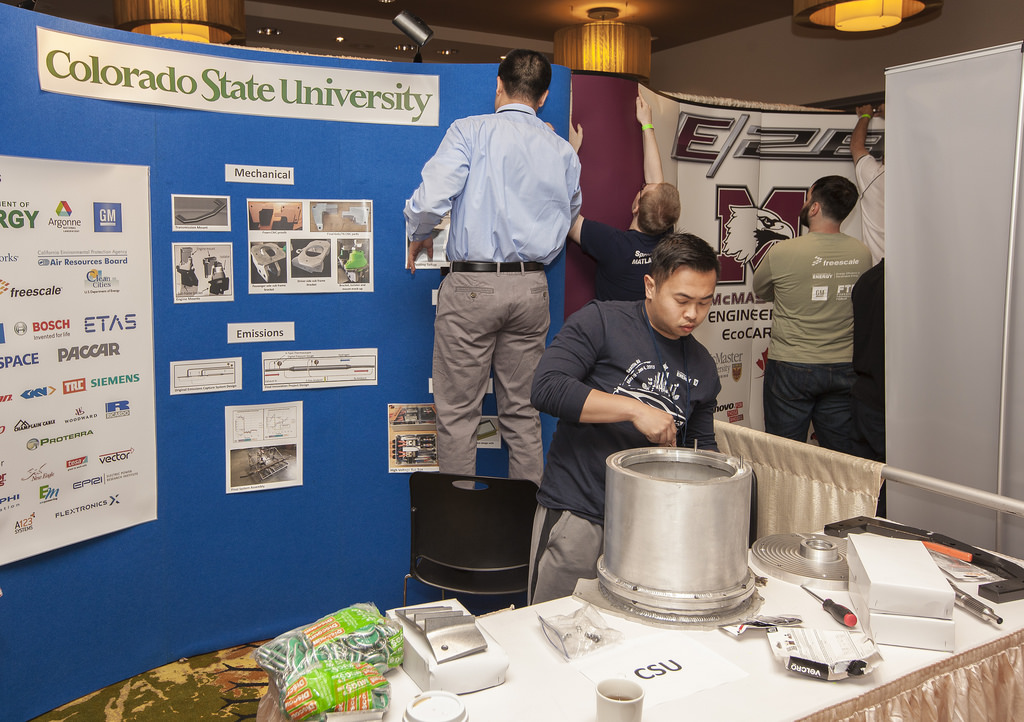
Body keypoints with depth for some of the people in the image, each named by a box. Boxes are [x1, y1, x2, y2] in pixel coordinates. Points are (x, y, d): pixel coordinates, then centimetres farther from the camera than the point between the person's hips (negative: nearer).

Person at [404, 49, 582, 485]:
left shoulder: (470, 131, -4)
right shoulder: (563, 151, 10)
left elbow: (429, 200, -15)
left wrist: (418, 237, 5)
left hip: (472, 285, -4)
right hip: (532, 288, 5)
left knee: (458, 413, 3)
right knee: (522, 412, 13)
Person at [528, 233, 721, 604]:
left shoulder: (703, 367, 12)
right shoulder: (601, 321, -6)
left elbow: (703, 447, 24)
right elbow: (546, 388, -20)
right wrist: (635, 409, -22)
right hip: (577, 517, -4)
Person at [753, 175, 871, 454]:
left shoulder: (782, 252, -14)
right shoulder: (863, 254, -2)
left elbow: (760, 290, 3)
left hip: (791, 368, -4)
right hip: (845, 369, 4)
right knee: (843, 461, 12)